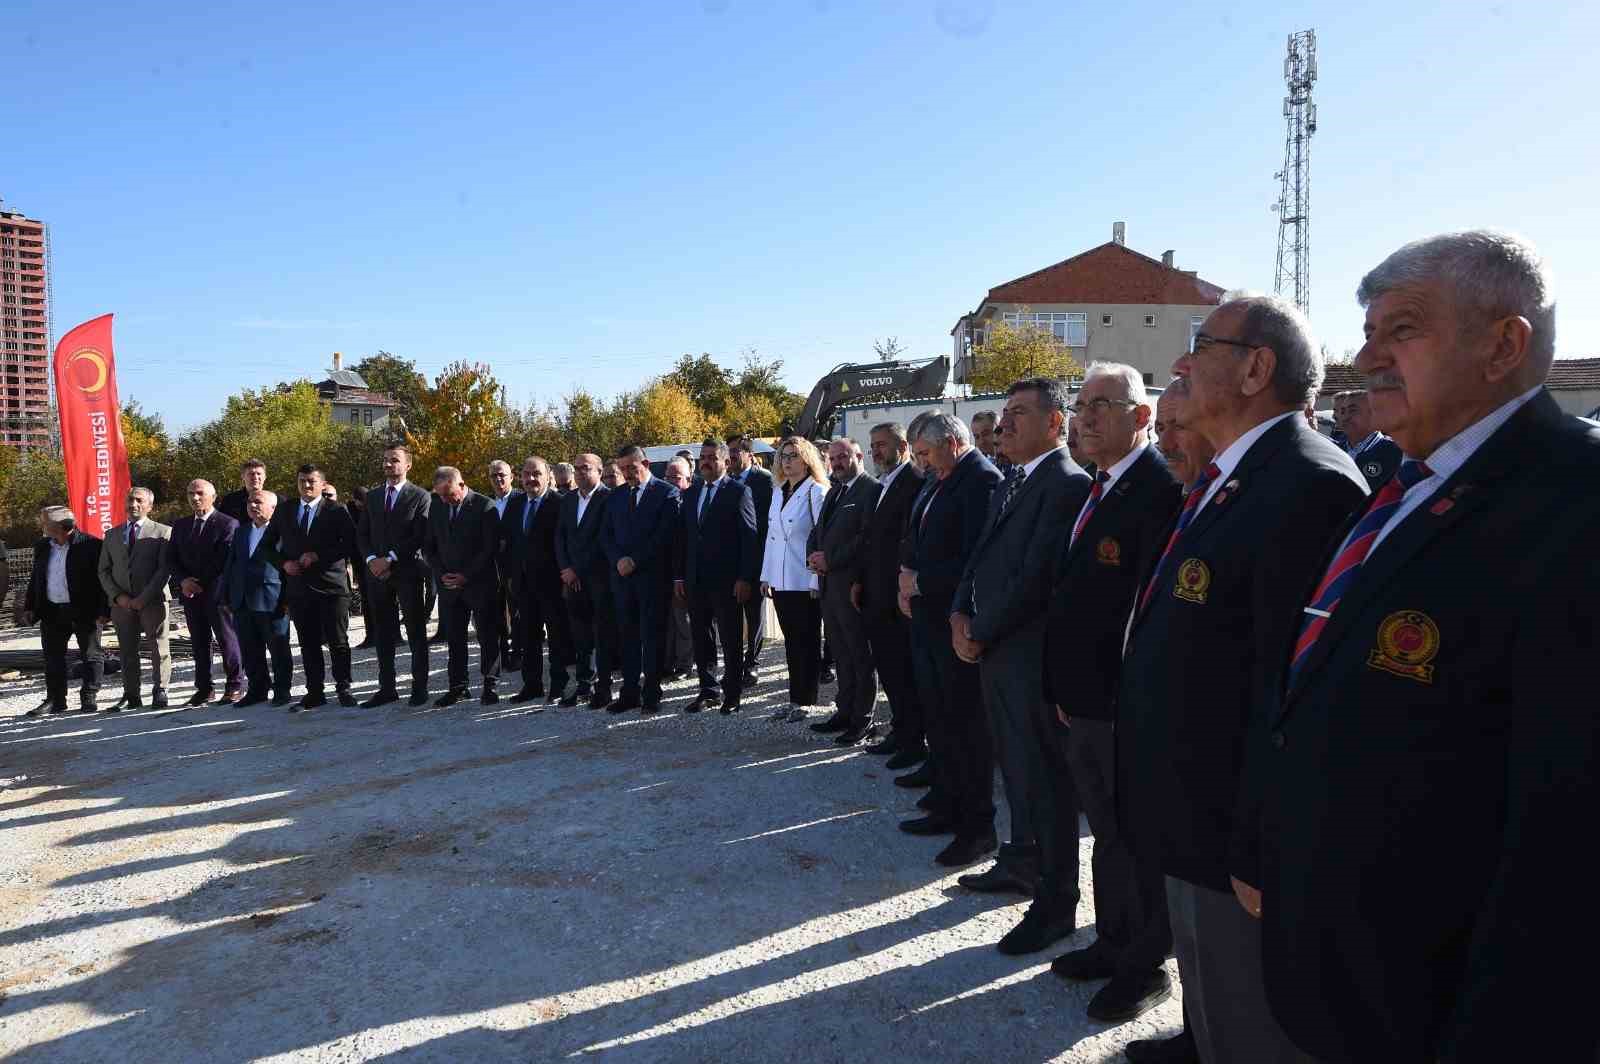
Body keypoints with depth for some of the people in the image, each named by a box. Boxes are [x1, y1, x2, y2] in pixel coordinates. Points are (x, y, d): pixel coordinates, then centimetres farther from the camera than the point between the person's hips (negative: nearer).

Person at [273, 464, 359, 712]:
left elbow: (350, 544, -7)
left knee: (338, 642, 0)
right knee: (308, 644, 8)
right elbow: (271, 544, 19)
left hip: (331, 585, -3)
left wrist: (318, 556, -14)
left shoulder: (337, 511, 0)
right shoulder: (283, 512, 12)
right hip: (298, 586, 4)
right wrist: (284, 562, 0)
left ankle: (343, 689, 11)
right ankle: (314, 693, 15)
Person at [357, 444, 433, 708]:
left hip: (409, 571, -4)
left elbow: (419, 538, -10)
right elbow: (362, 534, 11)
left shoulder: (421, 497, -2)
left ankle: (419, 687, 9)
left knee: (416, 633, 3)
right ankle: (386, 688, 14)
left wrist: (389, 559, -15)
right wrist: (371, 559, -7)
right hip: (377, 573, 5)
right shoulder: (372, 496, 14)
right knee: (383, 634, 7)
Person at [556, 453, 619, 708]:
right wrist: (566, 569, 2)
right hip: (574, 578, 6)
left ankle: (603, 689, 1)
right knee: (581, 636, 7)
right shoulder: (568, 501, 15)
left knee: (604, 635, -3)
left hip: (600, 577, -6)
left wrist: (578, 570, -10)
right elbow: (560, 537, 15)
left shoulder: (608, 498, -7)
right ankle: (584, 684, 15)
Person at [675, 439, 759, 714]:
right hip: (695, 579, 6)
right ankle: (708, 690, 21)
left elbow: (749, 538, -9)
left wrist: (745, 578, -14)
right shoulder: (691, 493, 13)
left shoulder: (739, 492, -4)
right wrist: (679, 576, 8)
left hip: (727, 580, -6)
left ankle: (732, 694, 13)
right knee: (701, 639, 11)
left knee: (731, 640, 3)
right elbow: (684, 536, 14)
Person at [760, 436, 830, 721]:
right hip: (780, 581, 7)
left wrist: (817, 580, -15)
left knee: (807, 641, 2)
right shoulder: (778, 493, 15)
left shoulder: (816, 492, -7)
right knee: (791, 641, 11)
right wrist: (766, 575, 11)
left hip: (806, 582, -7)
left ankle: (804, 700, 9)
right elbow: (771, 535, 15)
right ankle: (795, 699, 18)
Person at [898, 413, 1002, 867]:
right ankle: (946, 808, 31)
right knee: (939, 719, 18)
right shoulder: (940, 481, 12)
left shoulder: (982, 480, -16)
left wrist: (921, 582, -17)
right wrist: (907, 581, 5)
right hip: (928, 618, 9)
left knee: (968, 724, 0)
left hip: (958, 623, -9)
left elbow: (978, 559, -24)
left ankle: (978, 826, 12)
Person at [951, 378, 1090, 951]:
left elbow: (1037, 576, -21)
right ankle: (1022, 861, 36)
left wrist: (980, 634, -13)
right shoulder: (1009, 484, 14)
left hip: (1032, 654, -9)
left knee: (1045, 777, 1)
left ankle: (1055, 903, 13)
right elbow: (981, 555, 17)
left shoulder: (1067, 485, -16)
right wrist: (960, 614, 0)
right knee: (1016, 767, 20)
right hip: (994, 649, 9)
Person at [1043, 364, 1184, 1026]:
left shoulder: (1159, 489, -19)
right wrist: (1065, 691, 11)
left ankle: (1147, 967, 27)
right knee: (1107, 830, 22)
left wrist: (1125, 697, -19)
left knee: (1138, 838, 9)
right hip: (1083, 702, 9)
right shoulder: (1096, 491, 11)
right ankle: (1114, 943, 39)